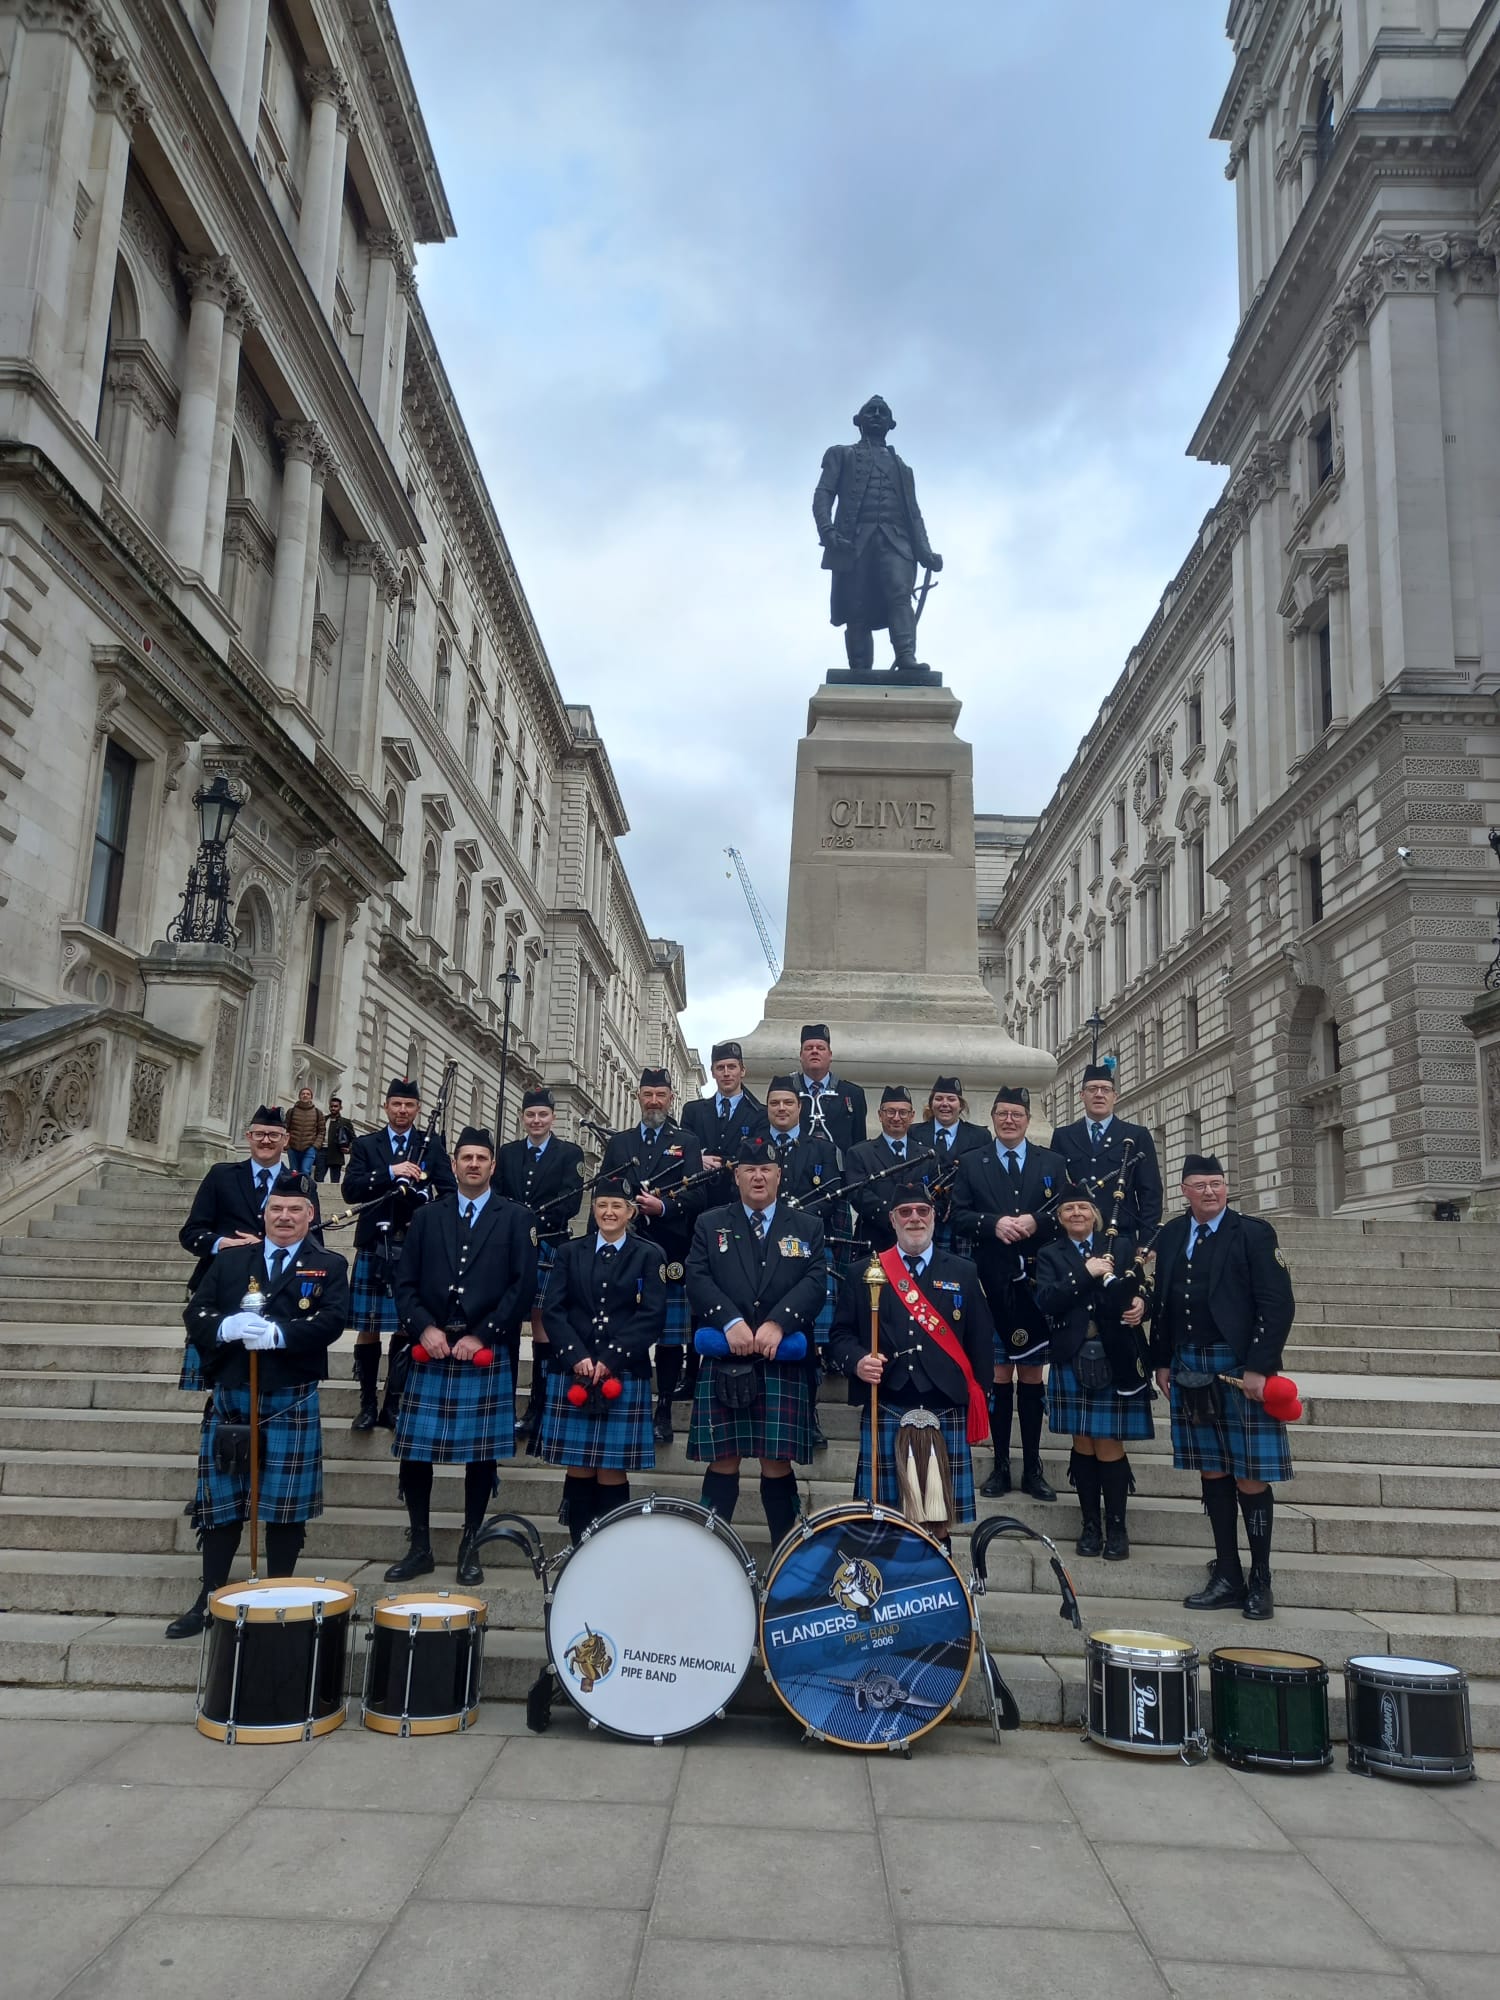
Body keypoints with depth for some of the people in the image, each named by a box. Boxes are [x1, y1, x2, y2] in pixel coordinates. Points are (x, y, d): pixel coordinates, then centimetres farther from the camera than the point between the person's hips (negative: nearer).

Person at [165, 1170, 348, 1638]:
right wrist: (226, 1326, -18)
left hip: (292, 1402, -2)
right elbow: (194, 1314, 3)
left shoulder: (329, 1266, 2)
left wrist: (278, 1333, -25)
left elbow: (332, 1322, -12)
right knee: (220, 1501, 9)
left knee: (286, 1505, 3)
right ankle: (209, 1599, 19)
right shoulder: (229, 1259, 10)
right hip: (230, 1396, 3)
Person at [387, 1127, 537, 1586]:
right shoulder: (427, 1217, 11)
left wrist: (482, 1336, -10)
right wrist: (424, 1328, -9)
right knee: (414, 1453, 3)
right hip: (431, 1353, 2)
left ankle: (469, 1549, 18)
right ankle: (420, 1549, 17)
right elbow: (405, 1282, 7)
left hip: (488, 1356, -2)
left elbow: (523, 1285, -4)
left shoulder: (515, 1218, 3)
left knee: (481, 1454, 4)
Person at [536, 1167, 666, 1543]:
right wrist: (576, 1357, -10)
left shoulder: (648, 1256, 5)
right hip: (572, 1374, 2)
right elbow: (553, 1309, 4)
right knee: (578, 1471, 4)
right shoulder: (570, 1252, 11)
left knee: (613, 1474, 0)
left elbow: (652, 1315, -4)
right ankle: (578, 1552, 15)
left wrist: (611, 1360, -12)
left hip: (625, 1377, -2)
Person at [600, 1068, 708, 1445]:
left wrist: (663, 1207, -17)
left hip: (670, 1254, -2)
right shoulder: (618, 1142, 16)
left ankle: (663, 1413, 10)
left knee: (670, 1336, 1)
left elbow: (696, 1195, -1)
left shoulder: (687, 1143, 9)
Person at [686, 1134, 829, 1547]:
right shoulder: (710, 1225, 11)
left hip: (784, 1363, 0)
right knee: (723, 1461, 2)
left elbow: (815, 1283, -2)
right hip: (723, 1363, 0)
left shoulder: (807, 1227, 11)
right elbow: (698, 1281, -1)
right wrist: (730, 1322, -17)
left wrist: (779, 1322, -17)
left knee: (778, 1463, 2)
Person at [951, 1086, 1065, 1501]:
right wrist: (994, 1224, -16)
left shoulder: (1051, 1163, 10)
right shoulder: (971, 1163, 8)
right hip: (993, 1281, -1)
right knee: (998, 1372, 3)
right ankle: (1001, 1465, 11)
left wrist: (1036, 1222, -14)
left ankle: (1032, 1467, 13)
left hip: (1036, 1281, 1)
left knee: (1032, 1372, 6)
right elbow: (959, 1216, 1)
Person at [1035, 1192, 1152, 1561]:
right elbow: (1047, 1300, -9)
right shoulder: (1049, 1255, 6)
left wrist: (1141, 1303, -15)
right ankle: (1090, 1524, 19)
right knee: (1083, 1444, 7)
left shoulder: (1122, 1246, 7)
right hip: (1072, 1360, 1)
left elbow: (1141, 1291, 7)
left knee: (1109, 1444, -1)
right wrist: (1086, 1273, -16)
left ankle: (1116, 1527, 12)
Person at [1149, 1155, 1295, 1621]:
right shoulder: (1170, 1236, 9)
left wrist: (1258, 1367, -15)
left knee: (1251, 1476, 0)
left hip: (1240, 1368, -5)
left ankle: (1260, 1581, 14)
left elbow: (1278, 1305, -10)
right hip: (1189, 1368, 5)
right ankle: (1227, 1577, 19)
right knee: (1211, 1472, 10)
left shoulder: (1254, 1233, -5)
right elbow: (1162, 1303, 13)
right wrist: (1161, 1362, 10)